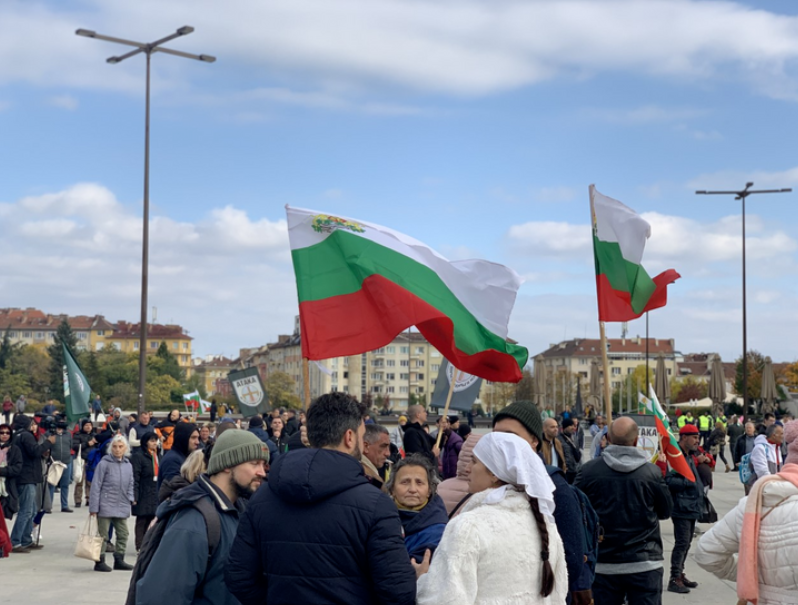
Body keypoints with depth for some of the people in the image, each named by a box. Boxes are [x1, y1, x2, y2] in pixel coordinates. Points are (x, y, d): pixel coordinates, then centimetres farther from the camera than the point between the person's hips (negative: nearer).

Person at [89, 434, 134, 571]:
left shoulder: (128, 465, 8)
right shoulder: (104, 463, -9)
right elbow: (96, 486, -9)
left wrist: (130, 498, 0)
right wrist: (93, 507, -11)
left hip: (122, 507, 6)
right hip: (105, 507, -6)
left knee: (123, 534, 11)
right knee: (102, 535, 2)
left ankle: (119, 560, 23)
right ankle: (100, 561, 10)